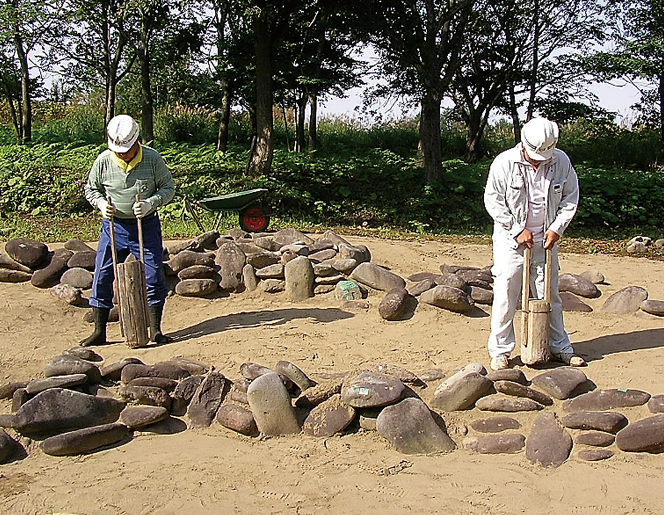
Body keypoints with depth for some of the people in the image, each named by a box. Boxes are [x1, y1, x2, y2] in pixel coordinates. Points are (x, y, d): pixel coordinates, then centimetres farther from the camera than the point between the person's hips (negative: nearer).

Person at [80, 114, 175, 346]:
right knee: (102, 278, 1)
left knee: (154, 278, -1)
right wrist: (102, 204, -14)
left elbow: (168, 188, -3)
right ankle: (99, 332, 13)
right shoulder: (103, 161, -7)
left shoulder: (152, 158, -11)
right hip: (114, 226, 1)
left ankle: (155, 330, 13)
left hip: (146, 225, -1)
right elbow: (91, 189, 7)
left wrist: (149, 204, -19)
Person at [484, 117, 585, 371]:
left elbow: (570, 198, 5)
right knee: (505, 295, -2)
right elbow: (493, 200, -9)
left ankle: (559, 346, 27)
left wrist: (557, 228, -6)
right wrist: (517, 230, -12)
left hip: (545, 240, 3)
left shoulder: (561, 162, -5)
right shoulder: (505, 163, -13)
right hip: (510, 239, -3)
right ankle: (500, 350, 10)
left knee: (549, 294, 12)